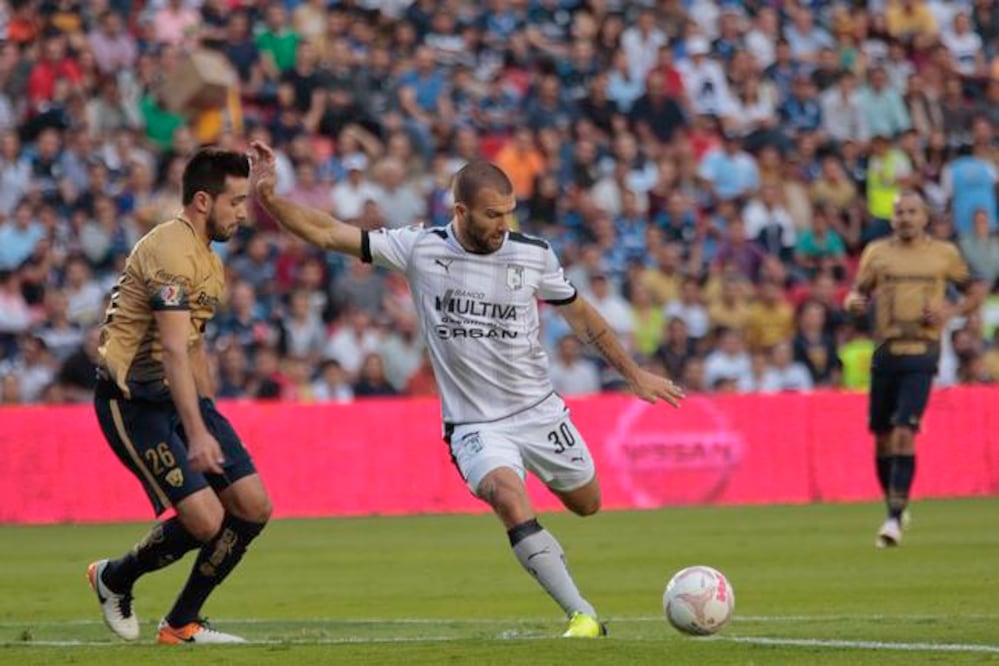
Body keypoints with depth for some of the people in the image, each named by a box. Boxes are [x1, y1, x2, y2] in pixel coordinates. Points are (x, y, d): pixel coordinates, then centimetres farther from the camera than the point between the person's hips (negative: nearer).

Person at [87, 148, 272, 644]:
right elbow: (173, 351, -27)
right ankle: (114, 579, 10)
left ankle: (182, 623, 11)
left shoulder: (208, 259, 15)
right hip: (131, 400, -10)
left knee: (253, 507, 0)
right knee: (205, 520, -18)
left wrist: (211, 419, 22)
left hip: (179, 395, 10)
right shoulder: (171, 250, -18)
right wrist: (196, 434, -32)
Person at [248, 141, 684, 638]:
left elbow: (579, 313, 10)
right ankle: (582, 616, -28)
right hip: (474, 425, -3)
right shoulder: (419, 248, -11)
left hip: (539, 411, 3)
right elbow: (326, 233, -10)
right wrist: (268, 199, -24)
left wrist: (635, 375, 13)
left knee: (587, 505, 12)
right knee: (510, 500, -28)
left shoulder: (534, 255, -6)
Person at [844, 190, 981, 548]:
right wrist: (854, 302, -11)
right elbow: (858, 293, 13)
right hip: (885, 352, 2)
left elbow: (973, 294, 14)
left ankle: (895, 519, -14)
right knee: (882, 437, 6)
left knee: (904, 435, -14)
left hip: (921, 353, -2)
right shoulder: (876, 252, 8)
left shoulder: (944, 254, 5)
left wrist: (949, 311, -6)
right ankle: (893, 504, 27)